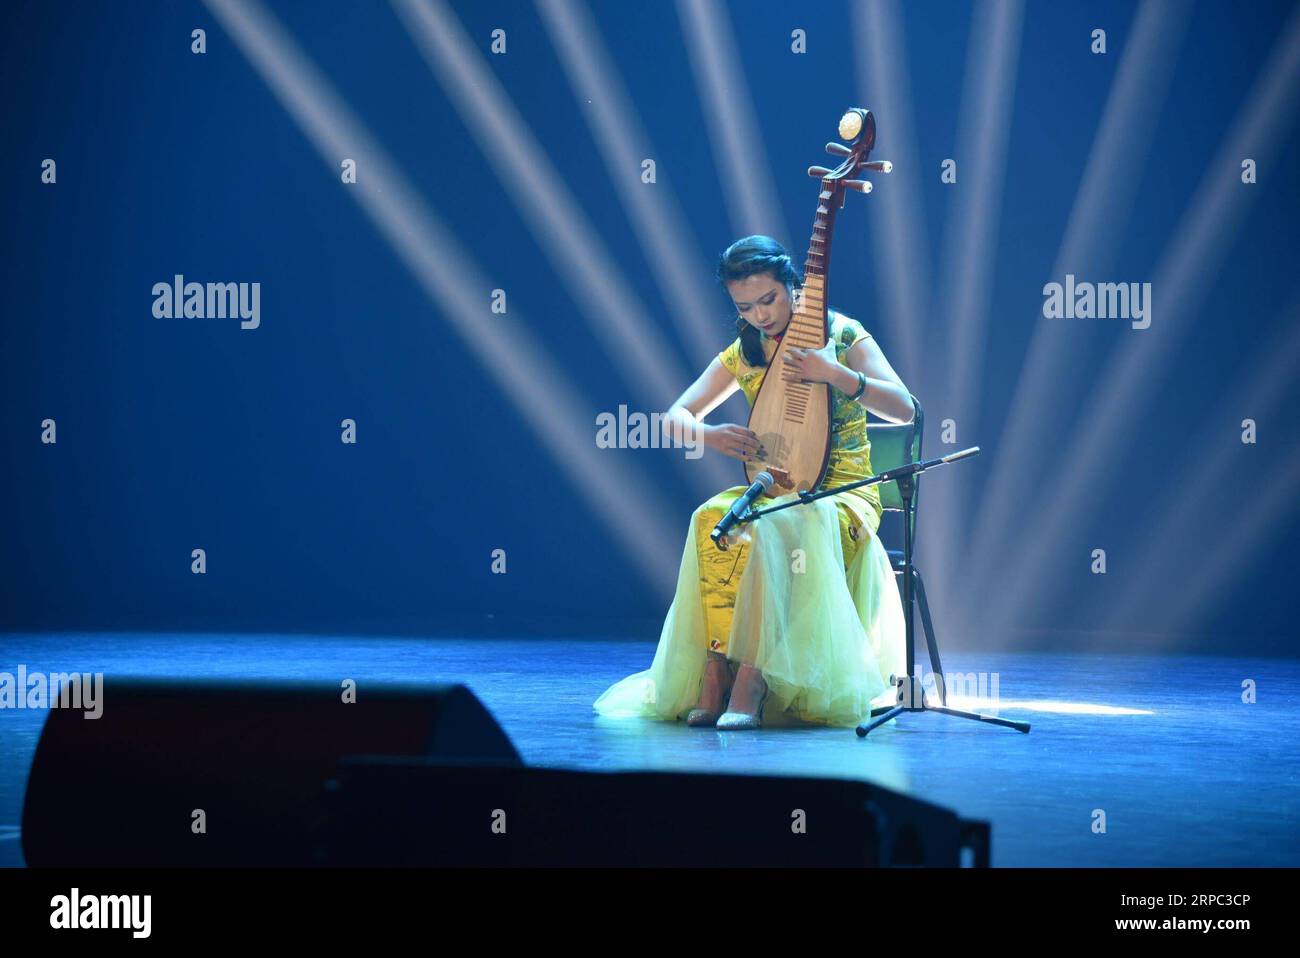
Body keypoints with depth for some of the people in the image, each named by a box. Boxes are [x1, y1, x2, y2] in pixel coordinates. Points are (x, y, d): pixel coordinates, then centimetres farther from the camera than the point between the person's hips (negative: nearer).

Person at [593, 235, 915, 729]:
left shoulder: (841, 334, -2)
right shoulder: (742, 353, 10)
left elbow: (904, 409, -12)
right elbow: (677, 417, 10)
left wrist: (835, 373, -27)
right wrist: (708, 434, -14)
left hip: (842, 492, -4)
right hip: (772, 490, 4)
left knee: (774, 530, -37)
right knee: (712, 519, -31)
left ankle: (751, 685, -39)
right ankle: (715, 677, -34)